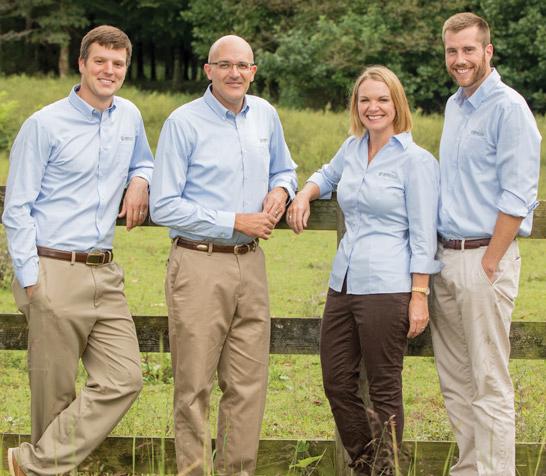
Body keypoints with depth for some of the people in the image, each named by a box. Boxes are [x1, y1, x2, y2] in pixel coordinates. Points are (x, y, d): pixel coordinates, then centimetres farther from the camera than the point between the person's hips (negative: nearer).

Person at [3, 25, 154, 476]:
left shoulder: (130, 117, 12)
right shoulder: (44, 125, -6)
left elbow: (144, 163, 33)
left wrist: (140, 181, 8)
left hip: (104, 274, 6)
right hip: (55, 274, -6)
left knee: (124, 379, -4)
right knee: (55, 391, -1)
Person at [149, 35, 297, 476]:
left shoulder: (265, 115, 10)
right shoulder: (184, 122, -7)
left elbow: (284, 169, 28)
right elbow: (163, 206, -10)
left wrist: (280, 190, 3)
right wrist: (234, 222, -12)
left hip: (250, 263, 5)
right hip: (199, 265, -5)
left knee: (249, 382, 7)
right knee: (194, 385, -1)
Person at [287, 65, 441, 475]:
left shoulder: (416, 161, -6)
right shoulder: (352, 148, 12)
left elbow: (423, 236, -8)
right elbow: (327, 175, 35)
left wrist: (419, 295, -13)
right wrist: (305, 194, 14)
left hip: (386, 287, -7)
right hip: (344, 282, 7)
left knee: (384, 390, 0)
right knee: (337, 382, 10)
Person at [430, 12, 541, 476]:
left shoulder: (509, 108, -10)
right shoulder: (454, 106, 16)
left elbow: (517, 197, -14)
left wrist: (489, 263, -16)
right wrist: (443, 259, 16)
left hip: (484, 259, -8)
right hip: (447, 258, 8)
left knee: (489, 385, -5)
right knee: (454, 381, 12)